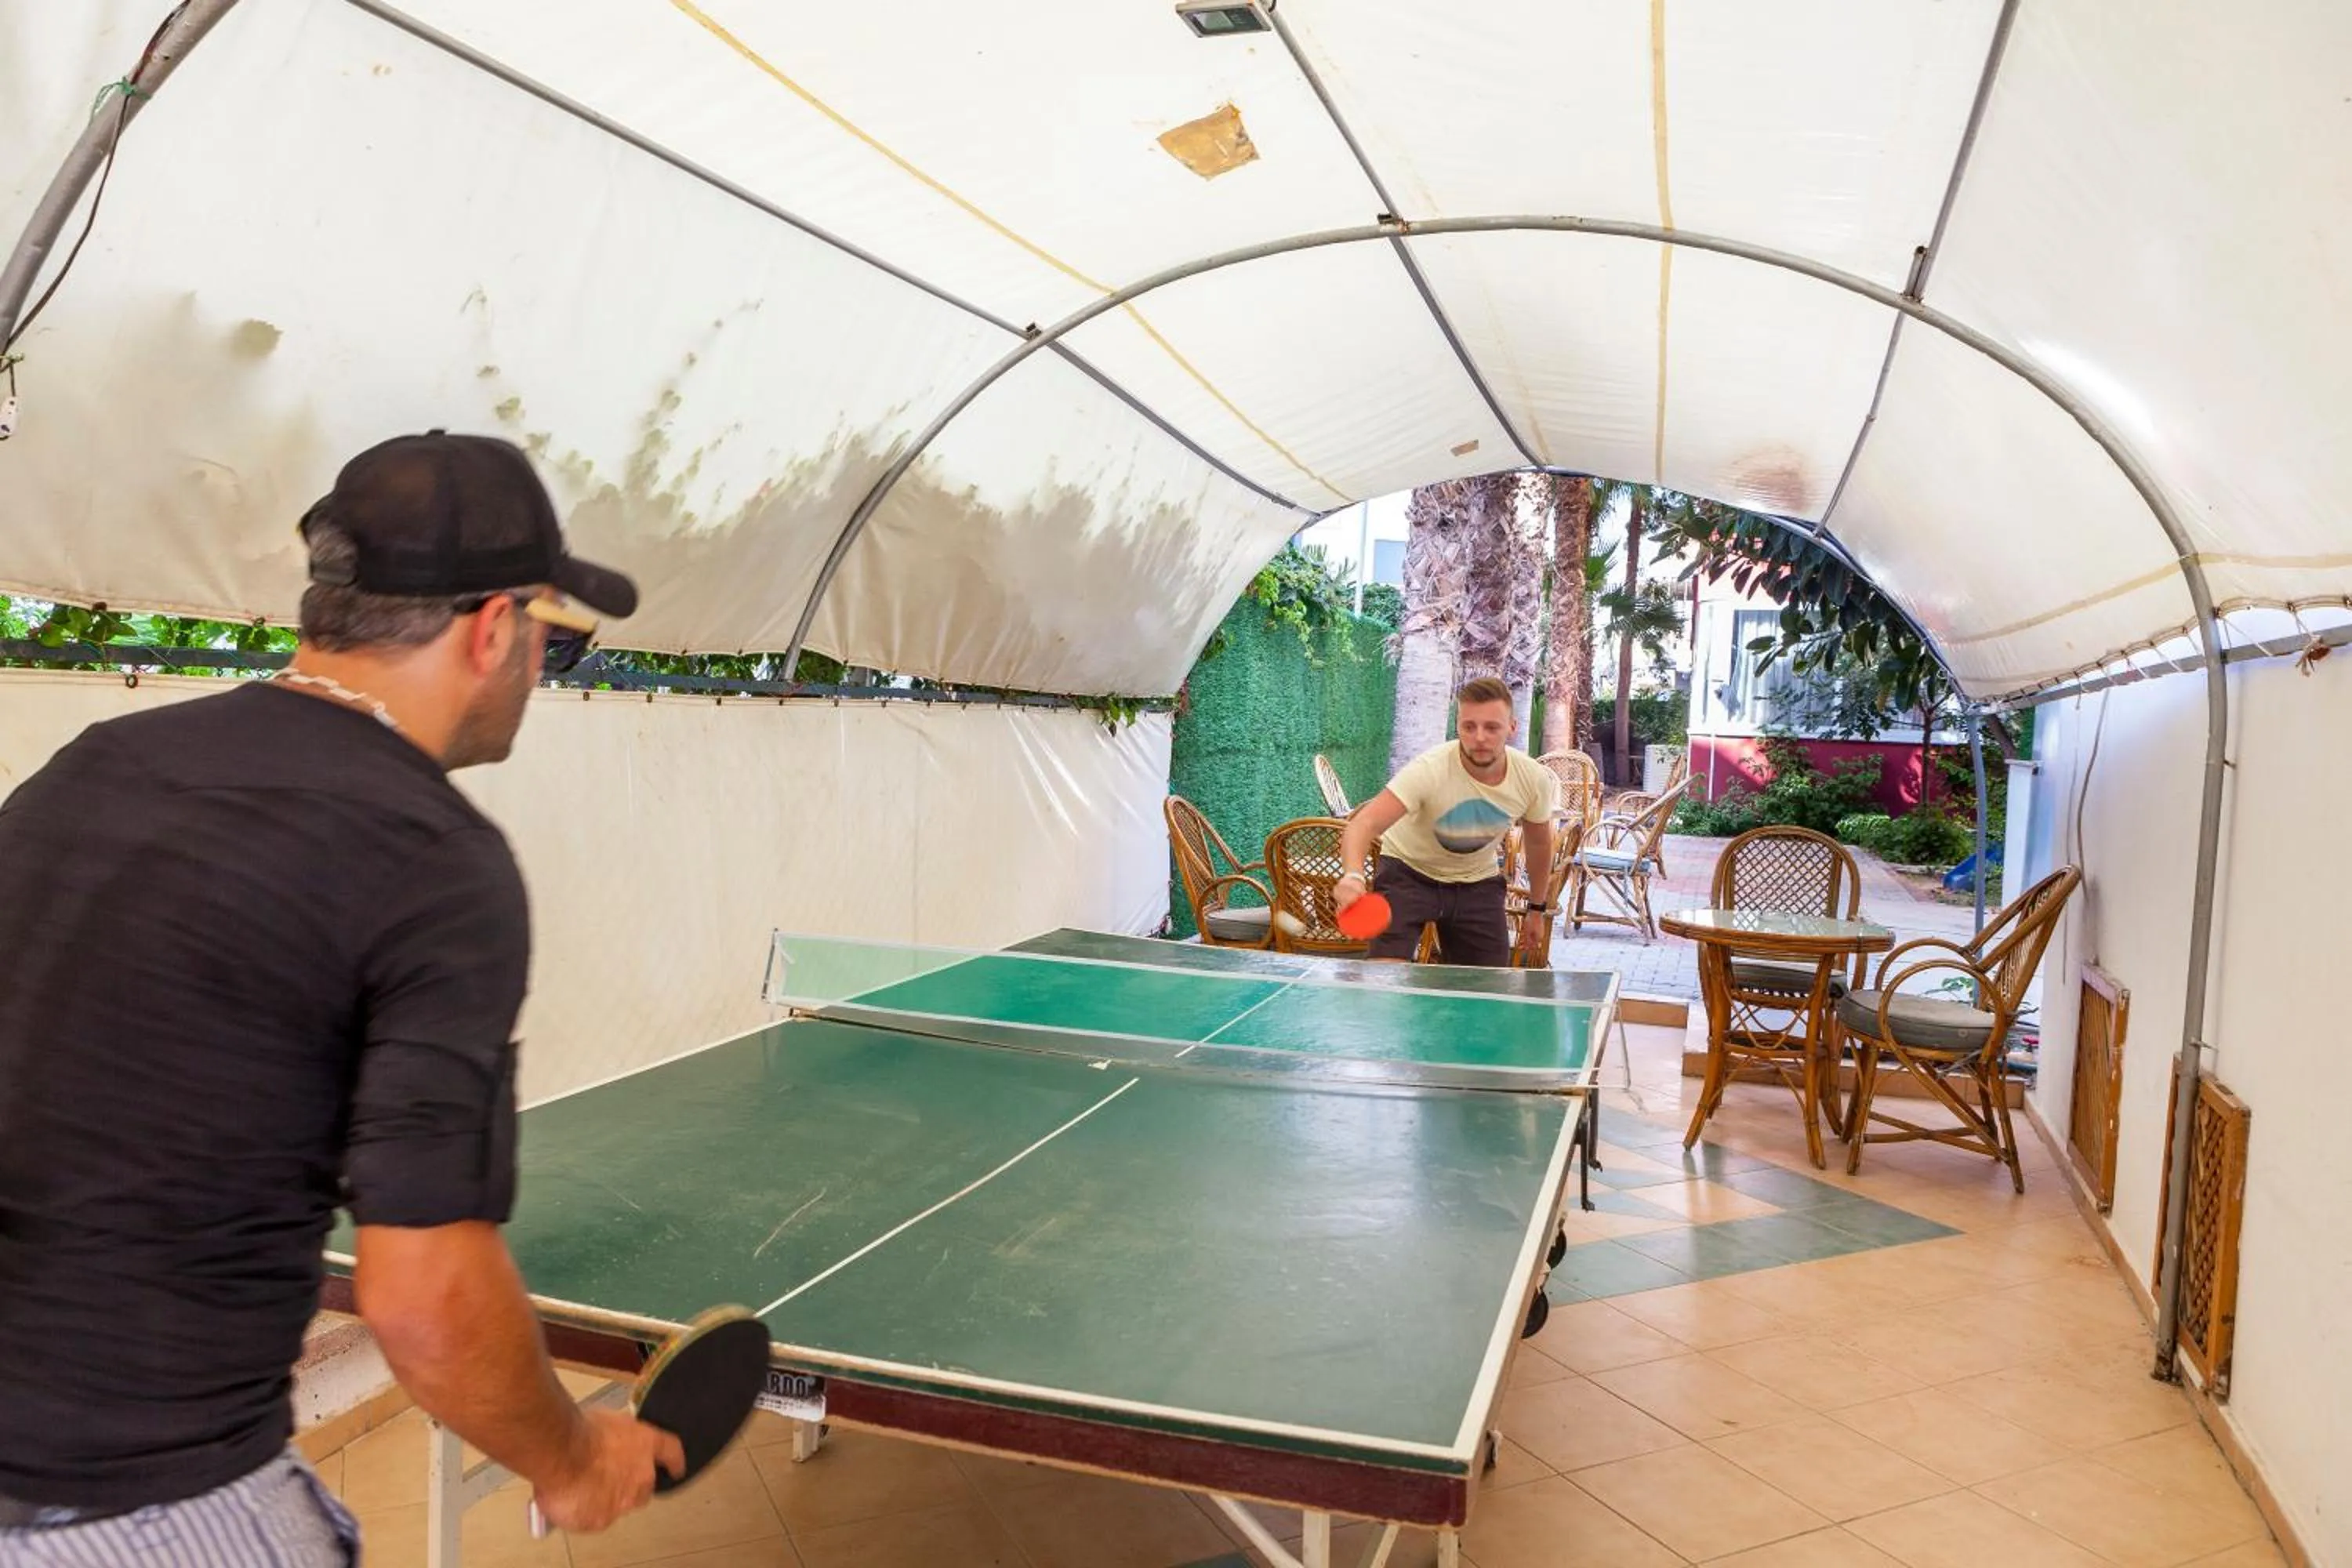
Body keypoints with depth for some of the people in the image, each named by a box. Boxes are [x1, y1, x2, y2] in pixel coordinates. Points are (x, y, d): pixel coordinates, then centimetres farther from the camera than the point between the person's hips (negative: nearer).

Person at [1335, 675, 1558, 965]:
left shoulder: (1535, 778, -17)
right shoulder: (1428, 770, -31)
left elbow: (1539, 843, 4)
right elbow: (1364, 824, -43)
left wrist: (1537, 908, 14)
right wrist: (1353, 875, -63)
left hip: (1478, 883, 4)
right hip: (1409, 872, -4)